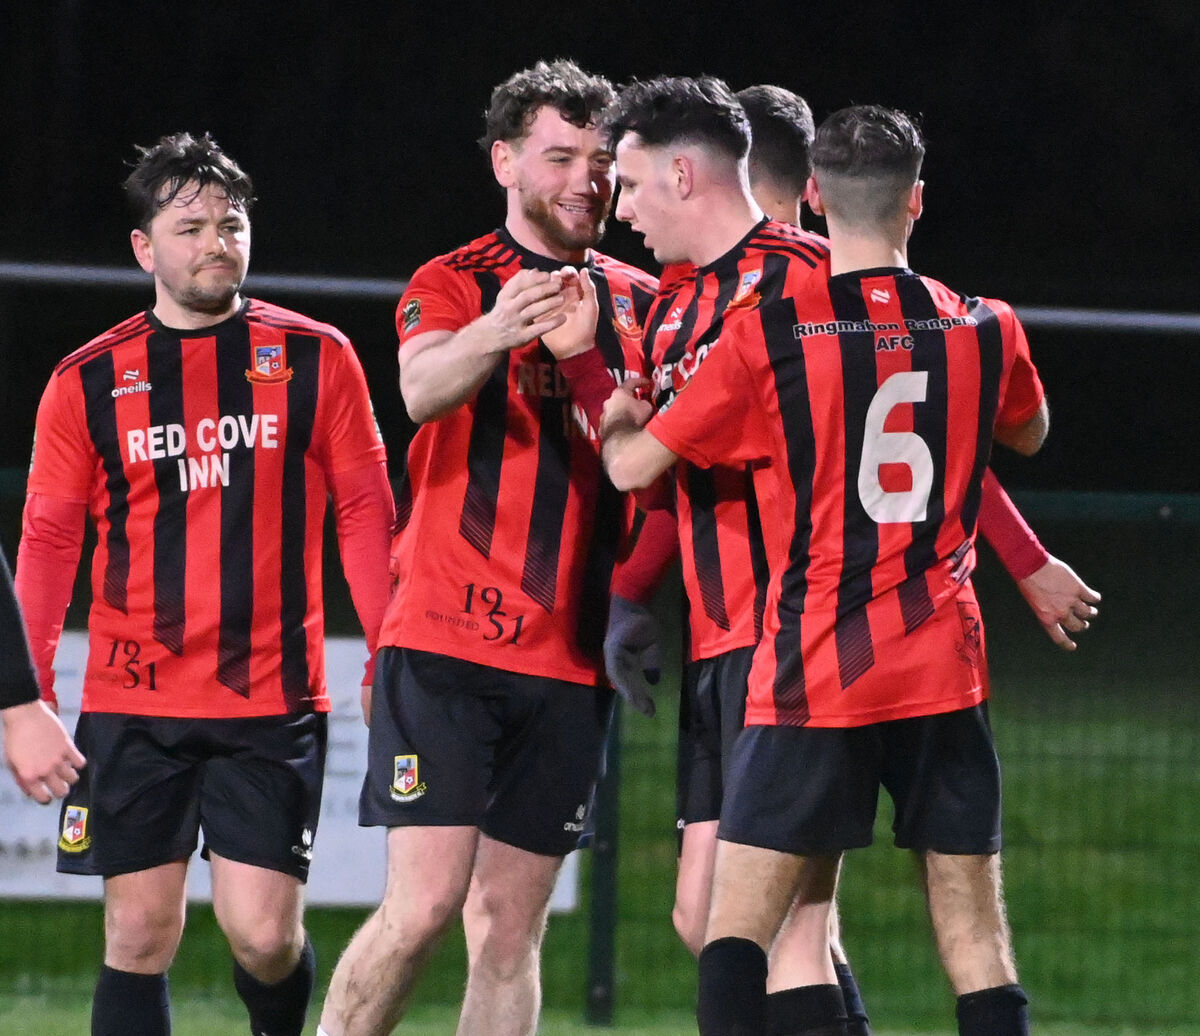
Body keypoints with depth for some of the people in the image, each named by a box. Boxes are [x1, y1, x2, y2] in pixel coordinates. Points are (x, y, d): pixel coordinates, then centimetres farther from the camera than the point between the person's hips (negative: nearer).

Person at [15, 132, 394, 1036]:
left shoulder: (316, 359, 5)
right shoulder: (89, 382, 6)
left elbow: (365, 512, 6)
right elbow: (48, 544, 7)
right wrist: (28, 694, -2)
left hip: (275, 700, -1)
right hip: (132, 709, 1)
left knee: (264, 936, -7)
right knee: (139, 937, -1)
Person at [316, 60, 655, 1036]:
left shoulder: (639, 300, 13)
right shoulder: (451, 285, 1)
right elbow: (421, 390, -20)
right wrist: (491, 334, -43)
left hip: (571, 663, 4)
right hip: (449, 640, -4)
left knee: (511, 929, 4)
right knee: (425, 902, -14)